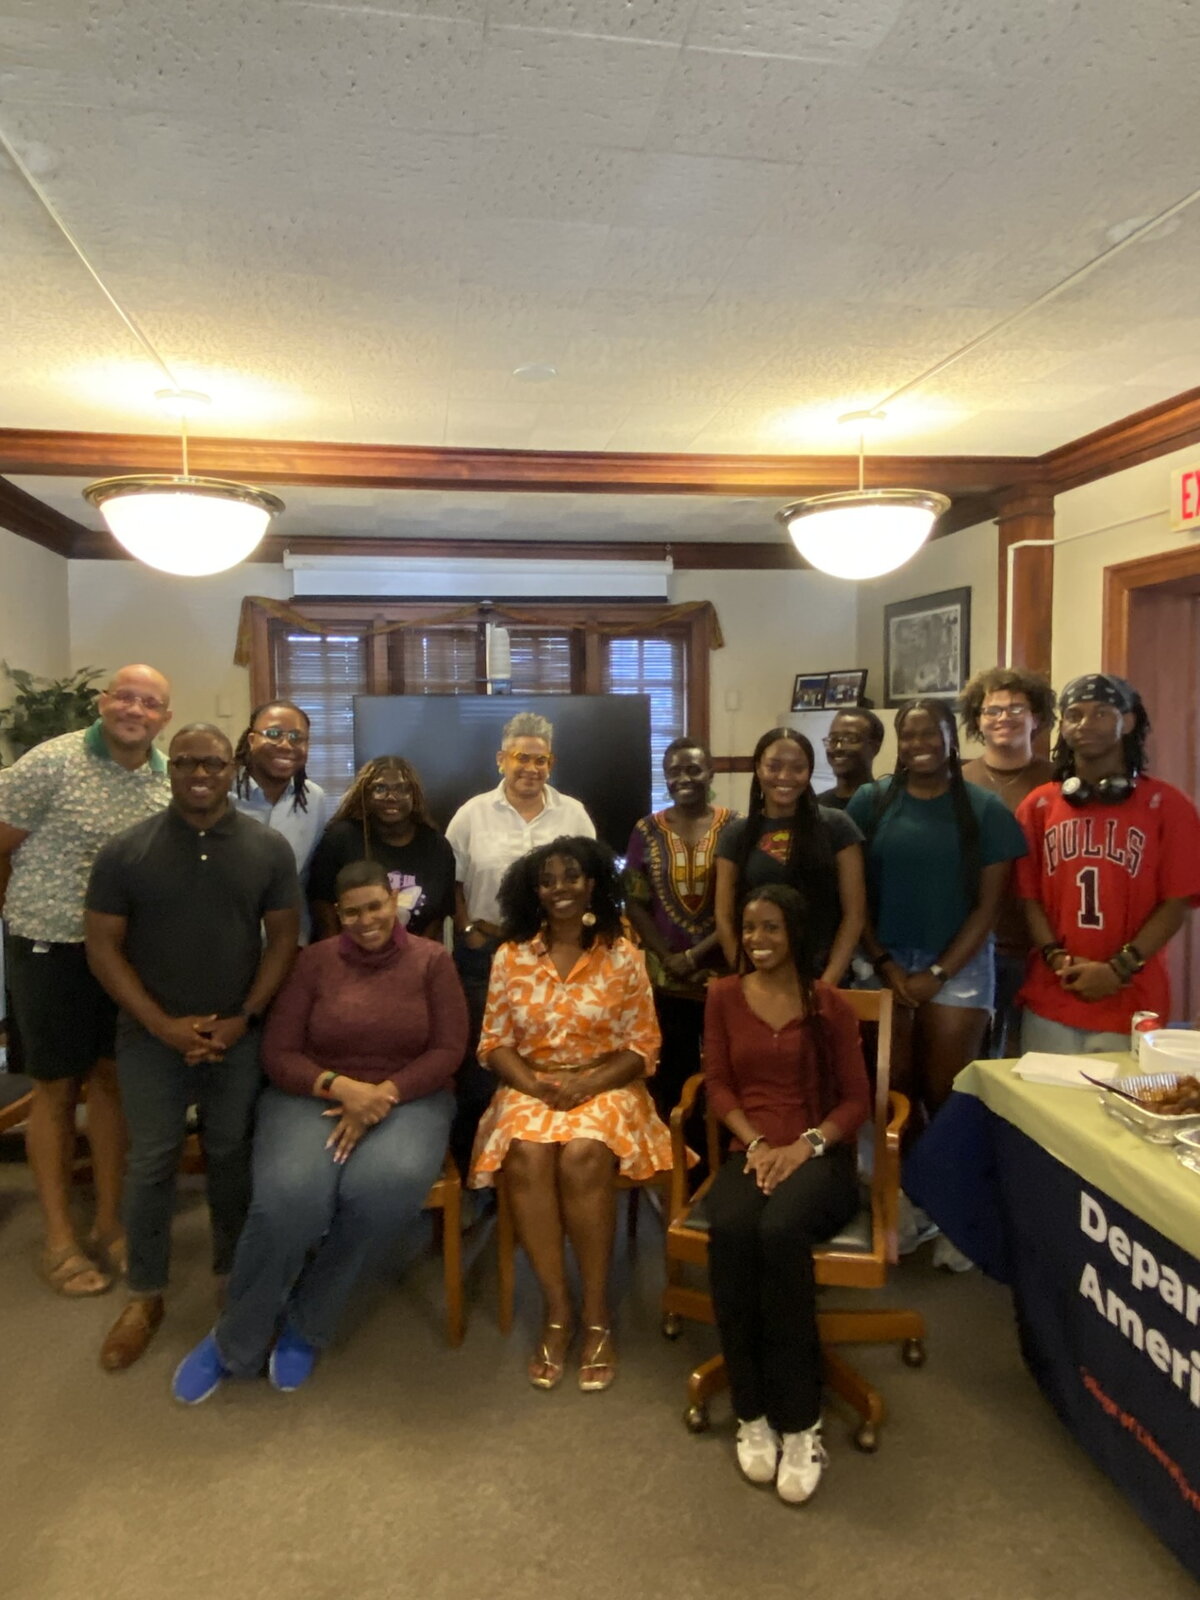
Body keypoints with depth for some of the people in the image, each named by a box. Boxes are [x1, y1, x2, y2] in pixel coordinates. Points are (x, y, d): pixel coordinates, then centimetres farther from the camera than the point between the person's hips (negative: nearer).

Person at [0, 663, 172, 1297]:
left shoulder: (171, 779, 0)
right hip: (52, 949, -4)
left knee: (113, 1079, 12)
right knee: (58, 1087, 8)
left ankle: (109, 1224, 27)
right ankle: (59, 1239, 22)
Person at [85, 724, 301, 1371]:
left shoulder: (270, 849, -4)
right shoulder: (124, 851, -6)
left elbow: (282, 939, 0)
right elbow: (103, 946, -5)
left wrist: (244, 1018, -9)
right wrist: (163, 1025, -12)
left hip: (239, 1037, 1)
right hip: (152, 1039, -1)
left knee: (232, 1158, 13)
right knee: (150, 1165, 8)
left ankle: (233, 1275, 33)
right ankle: (145, 1296, 26)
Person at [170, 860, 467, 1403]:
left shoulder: (431, 961, 3)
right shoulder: (314, 961, 4)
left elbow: (449, 1048, -2)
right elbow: (279, 1054, 0)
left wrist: (383, 1096, -15)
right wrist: (342, 1087, -18)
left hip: (408, 1098, 0)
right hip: (315, 1095, 0)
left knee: (386, 1187, -33)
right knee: (289, 1197, -30)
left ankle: (304, 1327, -6)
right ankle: (234, 1340, -1)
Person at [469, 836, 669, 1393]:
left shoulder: (622, 956, -1)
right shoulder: (511, 957, 2)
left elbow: (644, 1048, -2)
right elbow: (494, 1044, 3)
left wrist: (588, 1084, -16)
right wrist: (536, 1084, -15)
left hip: (605, 1088, -1)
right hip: (530, 1086, 2)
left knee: (583, 1156, -31)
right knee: (528, 1155, -30)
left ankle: (596, 1313, -14)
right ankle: (555, 1308, -14)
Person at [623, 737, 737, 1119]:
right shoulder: (648, 830, 4)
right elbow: (635, 904, 3)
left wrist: (695, 956, -12)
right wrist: (669, 959, -8)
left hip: (723, 974, -1)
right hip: (666, 978, 2)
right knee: (673, 1073, 10)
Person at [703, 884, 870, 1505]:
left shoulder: (829, 1005, 5)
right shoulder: (724, 996, 11)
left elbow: (856, 1099, 4)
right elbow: (718, 1085, 8)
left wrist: (807, 1144, -12)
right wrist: (755, 1143, -9)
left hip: (820, 1156, -2)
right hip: (750, 1152, 2)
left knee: (780, 1233, -35)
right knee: (729, 1231, -32)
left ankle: (800, 1422, -20)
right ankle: (753, 1413, -17)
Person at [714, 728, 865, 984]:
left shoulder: (836, 827, -3)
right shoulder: (736, 835, 3)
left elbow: (854, 914, -3)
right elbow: (724, 918, 3)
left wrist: (828, 982, -11)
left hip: (819, 978, -1)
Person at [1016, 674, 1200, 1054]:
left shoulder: (1166, 805, 0)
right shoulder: (1038, 805, 8)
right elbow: (1028, 896, 6)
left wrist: (1118, 970, -12)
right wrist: (1056, 959, -9)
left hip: (1131, 1003, -2)